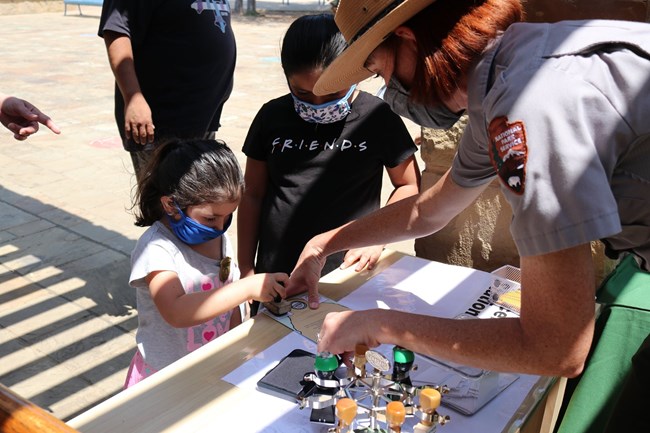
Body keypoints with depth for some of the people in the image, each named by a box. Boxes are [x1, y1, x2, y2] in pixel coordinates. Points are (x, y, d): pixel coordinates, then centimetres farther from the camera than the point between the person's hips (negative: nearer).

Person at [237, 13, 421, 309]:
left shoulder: (378, 118, -8)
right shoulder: (272, 117, 1)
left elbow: (409, 185, 4)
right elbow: (253, 195, 7)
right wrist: (246, 270, 6)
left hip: (348, 279, -2)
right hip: (275, 279, 3)